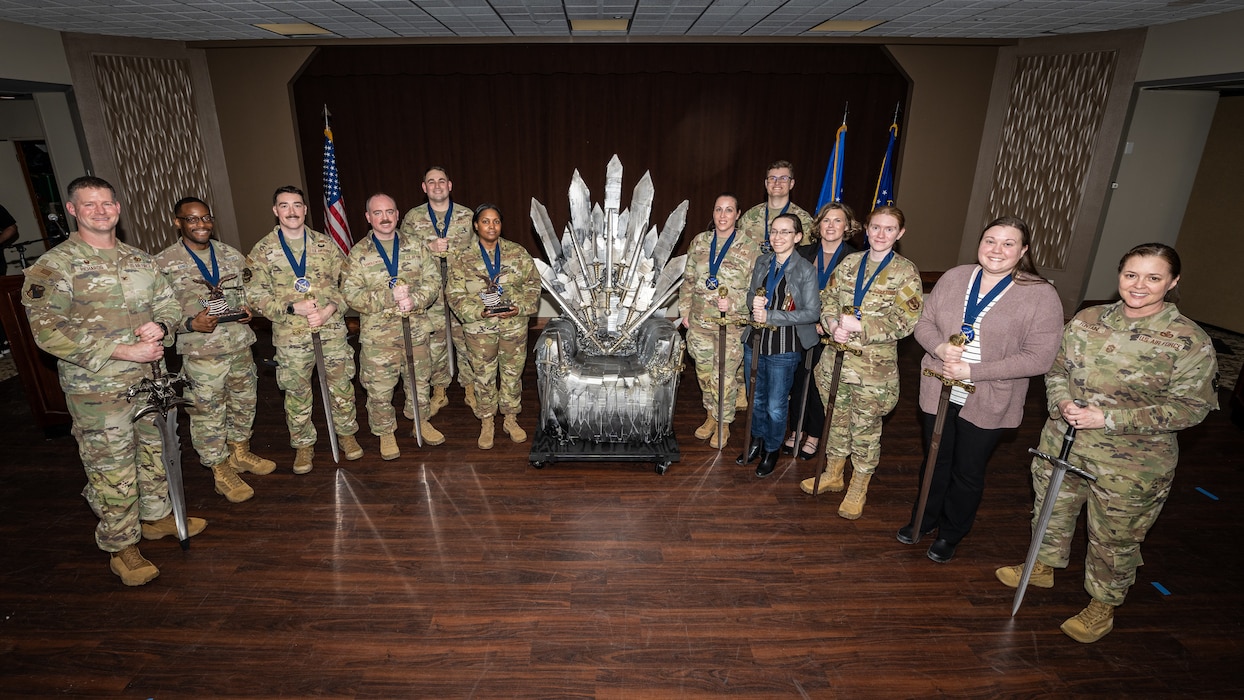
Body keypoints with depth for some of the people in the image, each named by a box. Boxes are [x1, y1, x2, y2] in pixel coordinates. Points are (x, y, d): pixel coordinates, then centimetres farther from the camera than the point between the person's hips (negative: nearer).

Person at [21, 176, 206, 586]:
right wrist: (123, 351, -21)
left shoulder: (141, 261, 9)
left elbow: (169, 304, 15)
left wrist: (161, 327, -9)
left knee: (156, 453, 18)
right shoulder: (53, 267, -9)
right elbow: (48, 332, -16)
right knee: (111, 471, 4)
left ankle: (157, 517, 38)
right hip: (97, 390, -5)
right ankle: (121, 547, 20)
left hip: (151, 380, 5)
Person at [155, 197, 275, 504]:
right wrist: (191, 324, -22)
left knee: (244, 402, 18)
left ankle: (240, 452, 39)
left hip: (240, 345, 5)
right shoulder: (164, 263, -8)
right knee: (208, 415, 4)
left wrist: (248, 309, -1)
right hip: (201, 353, -5)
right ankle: (221, 472, 20)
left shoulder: (231, 255, 7)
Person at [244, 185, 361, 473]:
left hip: (332, 330, 1)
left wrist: (330, 309, -13)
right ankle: (303, 444, 27)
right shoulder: (262, 251, -1)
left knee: (342, 385, 10)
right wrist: (294, 308, -18)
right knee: (297, 394, 9)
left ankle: (346, 433, 30)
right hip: (290, 336, -1)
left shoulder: (325, 244, 4)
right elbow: (255, 295, -4)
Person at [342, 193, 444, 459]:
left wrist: (415, 299, -20)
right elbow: (351, 294, -11)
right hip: (377, 336, -2)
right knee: (380, 388, 7)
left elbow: (433, 280, -1)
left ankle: (421, 422, 38)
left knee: (419, 380, 17)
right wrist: (389, 296, -23)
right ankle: (386, 433, 27)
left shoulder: (415, 247, 4)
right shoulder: (358, 253, -3)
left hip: (415, 330, 2)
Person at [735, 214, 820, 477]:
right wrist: (754, 301, -11)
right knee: (756, 399, 20)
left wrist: (770, 315, -21)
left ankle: (772, 450, 31)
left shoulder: (806, 270, -12)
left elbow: (812, 312, -15)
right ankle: (757, 440, 43)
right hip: (755, 341, 5)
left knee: (776, 406, 7)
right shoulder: (762, 262, 4)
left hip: (784, 348, -5)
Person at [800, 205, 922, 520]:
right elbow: (827, 299, 7)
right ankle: (833, 474, 38)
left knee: (866, 427, 9)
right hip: (836, 358, 4)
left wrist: (859, 326, -21)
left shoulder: (905, 272, -7)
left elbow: (904, 322, -13)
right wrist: (833, 324, -14)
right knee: (837, 418, 18)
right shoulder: (849, 263, 5)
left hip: (874, 366, -4)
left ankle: (858, 488, 28)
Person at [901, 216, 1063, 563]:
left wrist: (973, 371, -23)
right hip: (938, 392, 3)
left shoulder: (1041, 296, -13)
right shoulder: (954, 278, -1)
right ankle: (923, 520, 42)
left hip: (987, 403, -3)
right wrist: (940, 348, -19)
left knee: (967, 473, 15)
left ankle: (951, 534, 37)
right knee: (935, 462, 20)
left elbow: (1039, 358, -17)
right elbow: (924, 323, 3)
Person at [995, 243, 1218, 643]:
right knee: (1052, 510, 22)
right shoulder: (1087, 320, -2)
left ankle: (1103, 607, 37)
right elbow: (1056, 369, 8)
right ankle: (1043, 568, 48)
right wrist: (1062, 403, -13)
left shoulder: (1190, 342, -14)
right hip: (1063, 442, 4)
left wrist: (1109, 418, -22)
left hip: (1131, 465, -4)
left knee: (1114, 538, 13)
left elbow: (1191, 407, -14)